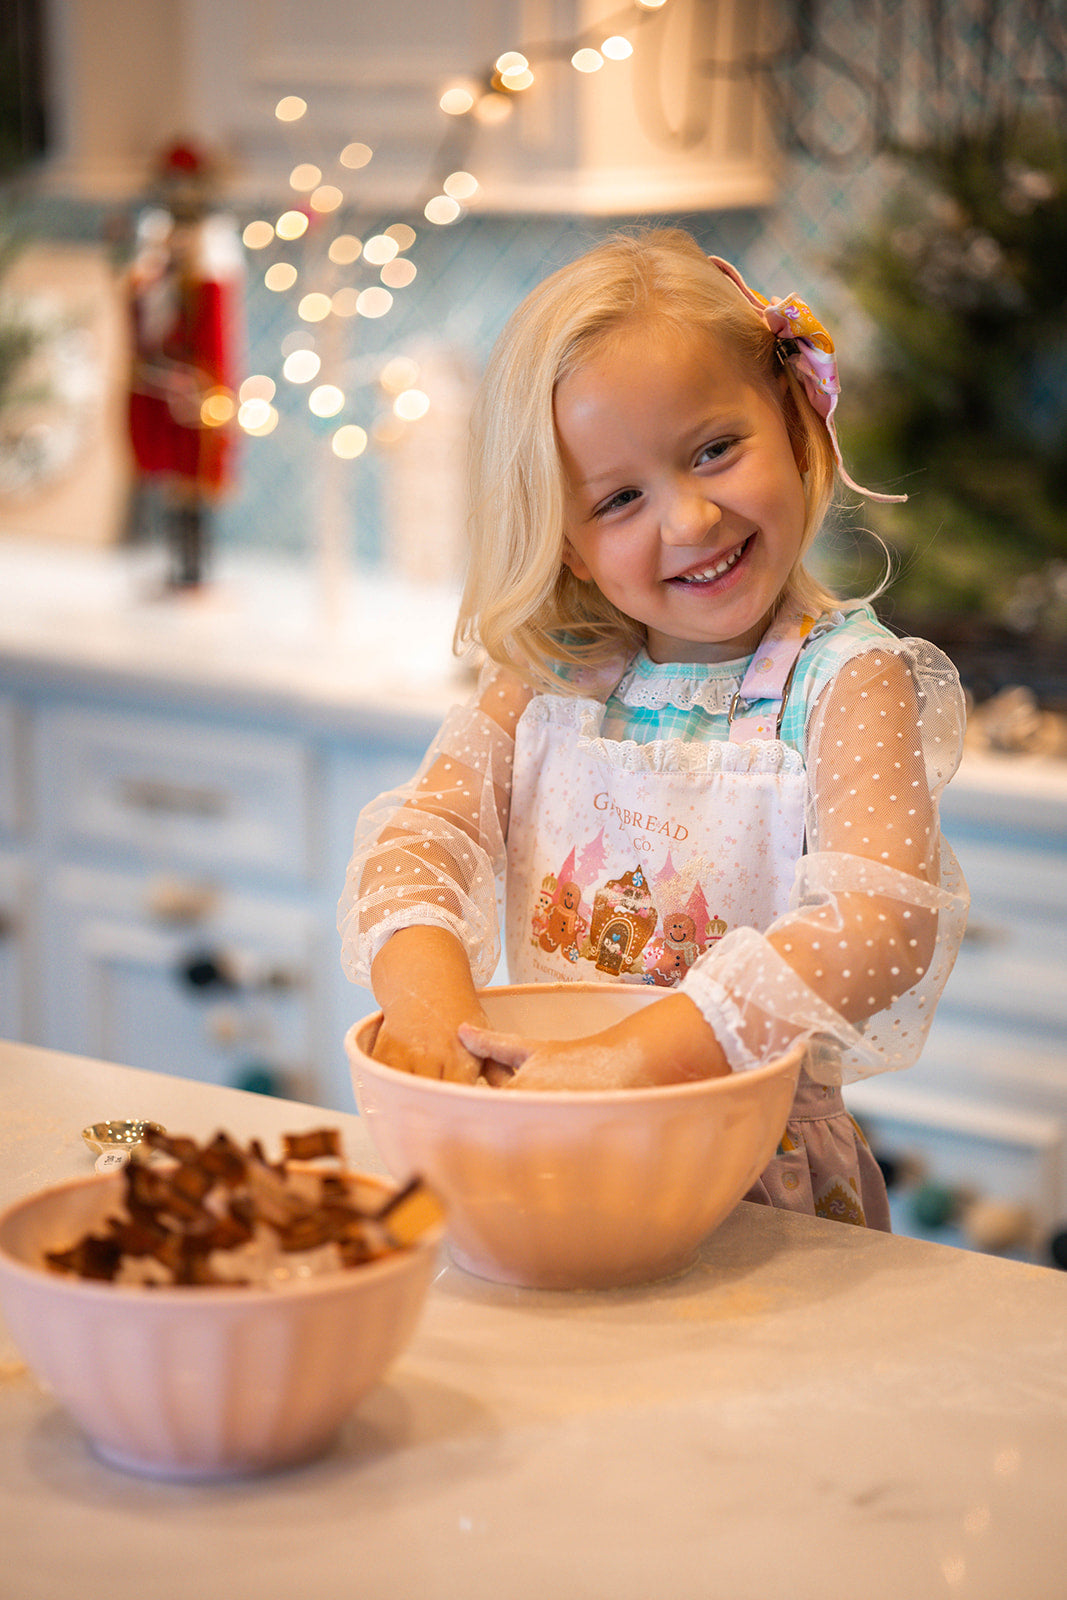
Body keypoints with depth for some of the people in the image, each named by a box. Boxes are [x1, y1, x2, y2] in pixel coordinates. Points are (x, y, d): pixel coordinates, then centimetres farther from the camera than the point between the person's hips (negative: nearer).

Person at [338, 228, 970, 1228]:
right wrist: (424, 986, -25)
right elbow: (418, 829, -2)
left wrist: (636, 1057, -33)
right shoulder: (547, 675, 8)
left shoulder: (845, 680, -8)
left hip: (764, 1178, -5)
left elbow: (886, 921, -23)